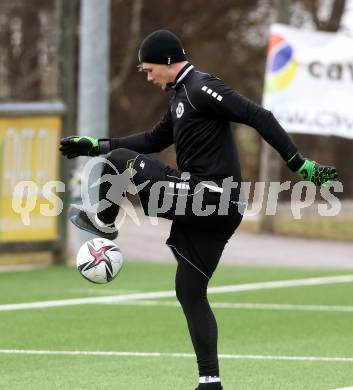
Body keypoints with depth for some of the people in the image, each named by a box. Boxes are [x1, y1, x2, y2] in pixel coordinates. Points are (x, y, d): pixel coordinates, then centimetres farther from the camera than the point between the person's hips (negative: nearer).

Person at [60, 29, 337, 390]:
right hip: (212, 208, 10)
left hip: (209, 196, -10)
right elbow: (154, 140, 34)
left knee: (119, 161, -8)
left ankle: (103, 224, 12)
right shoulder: (182, 96, 21)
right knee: (190, 291, 12)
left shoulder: (201, 88, -9)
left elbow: (258, 117, -17)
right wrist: (95, 146, 32)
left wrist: (300, 164, -23)